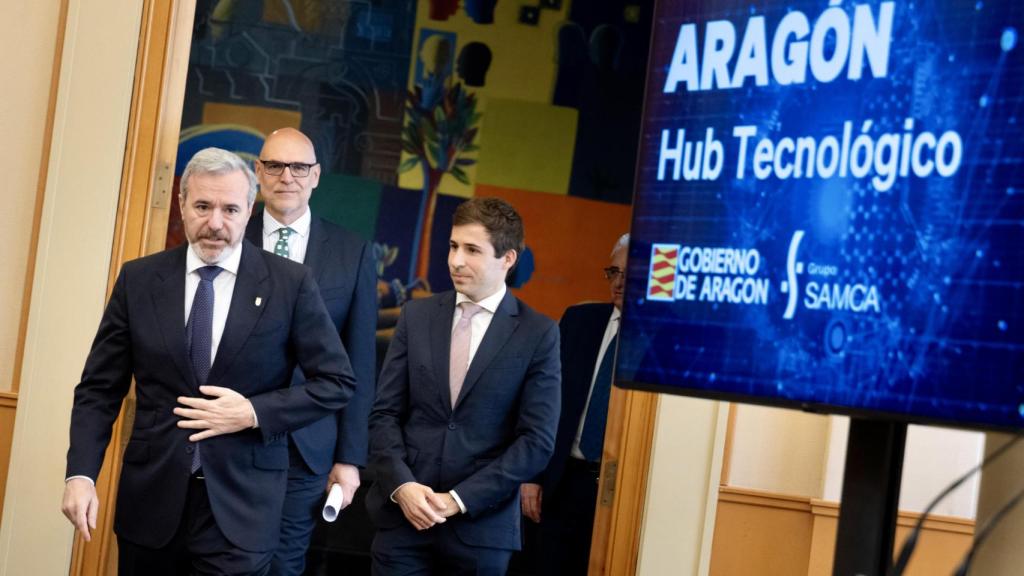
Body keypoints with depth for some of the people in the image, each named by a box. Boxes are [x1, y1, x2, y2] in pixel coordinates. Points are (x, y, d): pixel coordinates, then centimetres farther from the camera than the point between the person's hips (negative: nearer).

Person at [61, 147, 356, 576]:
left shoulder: (290, 284, -3)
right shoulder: (138, 280, 3)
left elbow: (338, 382, 1)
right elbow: (99, 388, 5)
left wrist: (254, 413, -12)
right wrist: (81, 474, -8)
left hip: (240, 505, -2)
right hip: (151, 498, 2)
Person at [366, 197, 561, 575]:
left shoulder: (539, 335, -2)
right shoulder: (417, 316, 8)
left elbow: (537, 441, -6)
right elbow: (385, 413, 6)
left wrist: (459, 500, -11)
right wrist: (401, 485, -10)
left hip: (481, 527, -2)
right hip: (402, 516, 2)